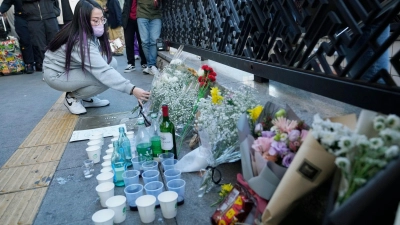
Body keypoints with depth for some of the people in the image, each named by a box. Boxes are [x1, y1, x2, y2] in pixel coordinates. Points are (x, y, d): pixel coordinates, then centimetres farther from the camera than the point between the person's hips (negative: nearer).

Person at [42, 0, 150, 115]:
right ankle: (72, 98, -2)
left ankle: (85, 98, 4)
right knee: (105, 79, -26)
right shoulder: (80, 42, -33)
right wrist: (131, 89, -48)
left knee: (111, 62, -8)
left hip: (72, 68, 8)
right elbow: (103, 72, -42)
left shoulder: (89, 33, -8)